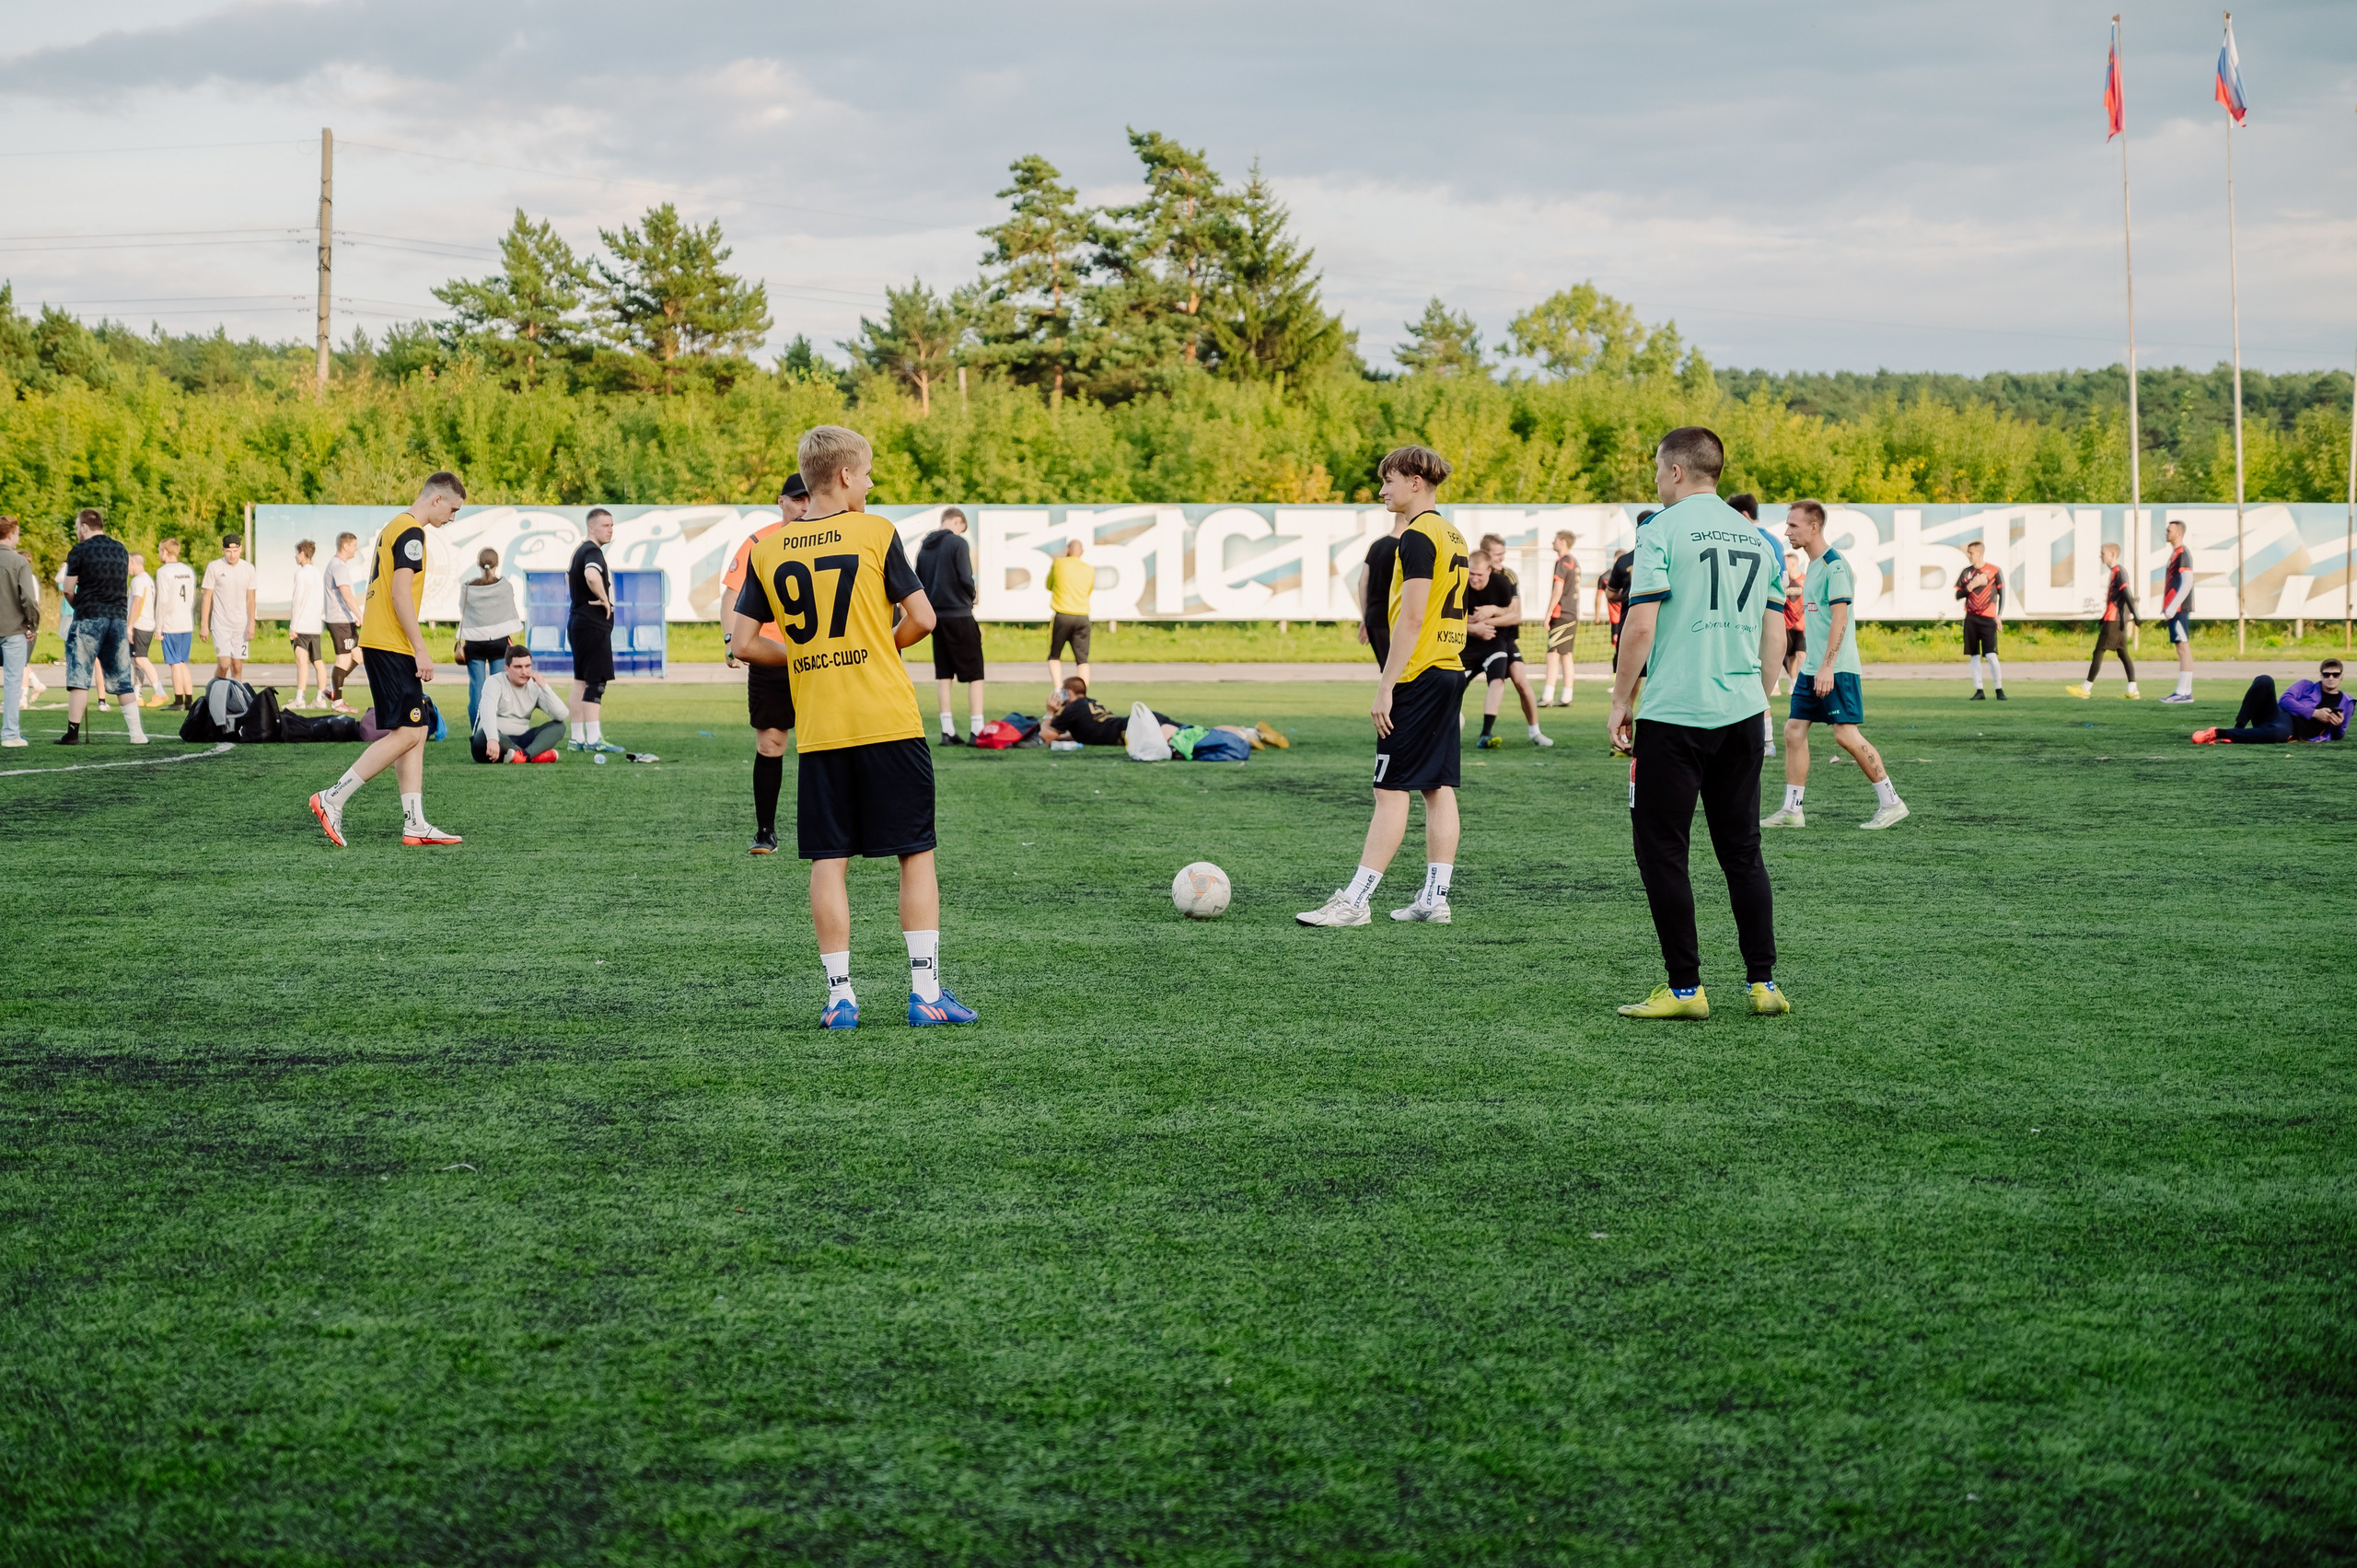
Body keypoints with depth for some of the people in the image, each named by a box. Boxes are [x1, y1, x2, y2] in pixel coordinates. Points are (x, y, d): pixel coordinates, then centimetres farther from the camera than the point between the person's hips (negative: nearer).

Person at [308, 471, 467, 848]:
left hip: (378, 644, 10)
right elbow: (400, 594, -18)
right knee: (406, 733, -11)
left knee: (416, 733, 8)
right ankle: (333, 799, -12)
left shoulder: (393, 528, 20)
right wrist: (420, 650, -17)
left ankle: (415, 825, 5)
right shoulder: (411, 532, -11)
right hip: (392, 647, -10)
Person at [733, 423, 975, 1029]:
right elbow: (922, 618, -4)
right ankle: (925, 990, 2)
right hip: (889, 722, -3)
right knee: (916, 853, 5)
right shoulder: (875, 533, -4)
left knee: (829, 861, 6)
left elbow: (745, 644, 4)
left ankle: (839, 995, 4)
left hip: (817, 730, 3)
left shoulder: (766, 550, 5)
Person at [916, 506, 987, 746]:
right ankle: (976, 730, -7)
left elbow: (918, 582, 11)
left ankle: (947, 730, 7)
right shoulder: (957, 542, -9)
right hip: (959, 615, -6)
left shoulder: (925, 546, 10)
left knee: (944, 673, 9)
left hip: (935, 616, 6)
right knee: (974, 673, -1)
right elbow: (965, 579, -14)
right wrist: (971, 597, 5)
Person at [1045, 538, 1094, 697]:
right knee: (1082, 659, 3)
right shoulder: (1089, 569, 9)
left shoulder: (1059, 563, 1)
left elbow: (1049, 586, 15)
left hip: (1062, 615, -2)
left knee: (1054, 656, 10)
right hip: (1082, 617, 2)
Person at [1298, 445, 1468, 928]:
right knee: (1438, 787, 8)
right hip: (1450, 672, 9)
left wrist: (1385, 687, -18)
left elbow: (1411, 619, -19)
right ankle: (1435, 898, 9)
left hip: (1418, 677, -9)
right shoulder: (1453, 535, 15)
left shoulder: (1418, 535, -14)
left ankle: (1354, 902, -8)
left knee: (1391, 790, -8)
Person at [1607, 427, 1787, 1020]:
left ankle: (1685, 988, 1)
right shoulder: (1757, 537, 12)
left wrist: (1621, 701, -3)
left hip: (1675, 715, -6)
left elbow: (1640, 625, -12)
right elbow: (1775, 632, 14)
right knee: (1743, 853, 13)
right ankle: (1763, 983, 12)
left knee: (1662, 851, 2)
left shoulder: (1661, 530, -6)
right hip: (1742, 714, 6)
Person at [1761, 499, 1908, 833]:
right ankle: (1792, 810, 7)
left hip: (1837, 668, -9)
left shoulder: (1835, 565, -13)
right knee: (1794, 730, 4)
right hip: (1812, 668, 9)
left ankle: (1891, 802, 0)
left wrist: (1827, 667, -23)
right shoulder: (1813, 566, 15)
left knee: (1846, 734, -9)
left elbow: (1839, 619, -19)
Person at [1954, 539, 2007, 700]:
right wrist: (1971, 586, -8)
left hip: (1987, 618, -4)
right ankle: (1979, 691, 7)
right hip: (1970, 618, 4)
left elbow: (2002, 594, 2)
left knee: (1991, 655, -12)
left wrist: (1999, 615, -4)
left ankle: (1999, 690, -4)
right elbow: (1958, 595, 8)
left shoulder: (1995, 571, -2)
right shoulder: (1966, 572, 9)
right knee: (1974, 656, 3)